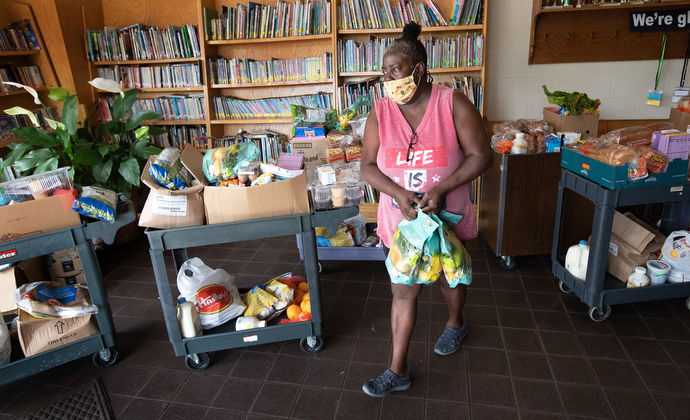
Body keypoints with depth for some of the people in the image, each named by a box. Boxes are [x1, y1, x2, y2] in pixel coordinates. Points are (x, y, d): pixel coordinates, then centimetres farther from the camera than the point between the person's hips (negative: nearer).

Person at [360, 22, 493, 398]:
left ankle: (456, 323, 56)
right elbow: (368, 166, -5)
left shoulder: (453, 104, -14)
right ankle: (398, 371, 23)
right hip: (399, 219, 2)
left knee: (450, 278, 23)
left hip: (447, 217, -1)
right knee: (403, 293, 8)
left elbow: (481, 156, -12)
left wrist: (440, 189, -24)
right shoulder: (380, 112, -7)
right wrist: (399, 193, -22)